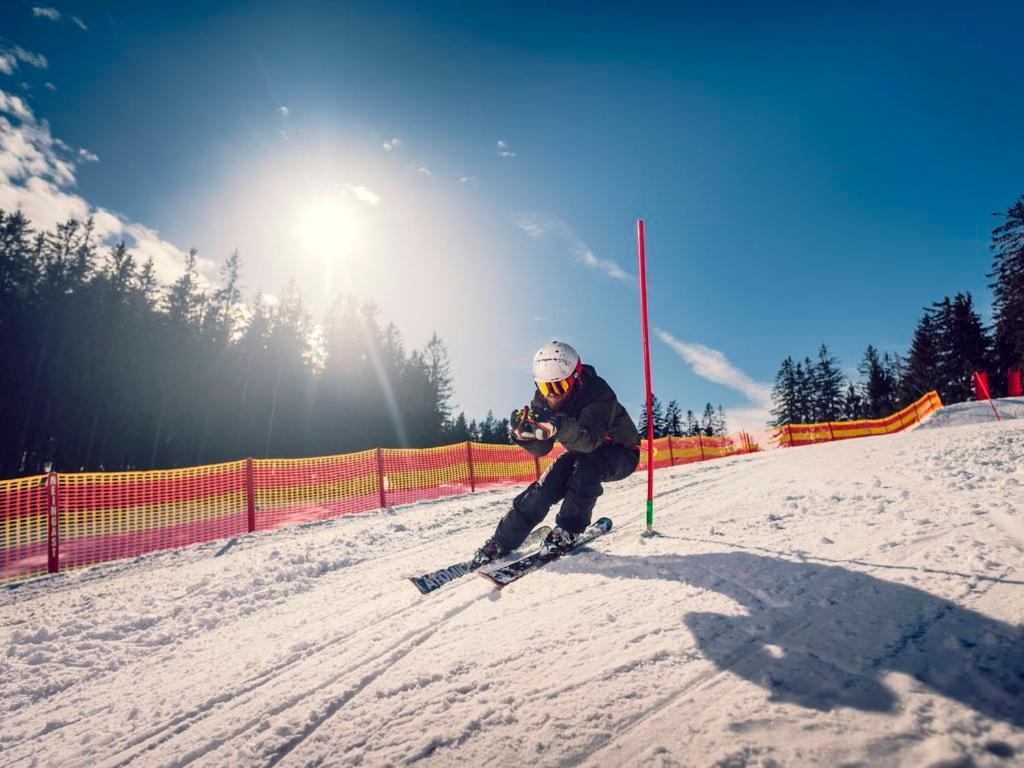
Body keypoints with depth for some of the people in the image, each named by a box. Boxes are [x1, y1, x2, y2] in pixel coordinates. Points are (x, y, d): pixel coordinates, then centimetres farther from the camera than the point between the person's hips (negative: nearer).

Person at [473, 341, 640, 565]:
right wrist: (525, 432, -40)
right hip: (581, 455, 5)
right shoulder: (543, 399, -15)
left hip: (621, 453, -4)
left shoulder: (599, 393, -32)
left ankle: (568, 531, -19)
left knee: (586, 464, -35)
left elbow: (590, 440, -48)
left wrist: (559, 426, -66)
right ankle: (503, 540, -10)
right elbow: (540, 449, -18)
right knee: (547, 485, -18)